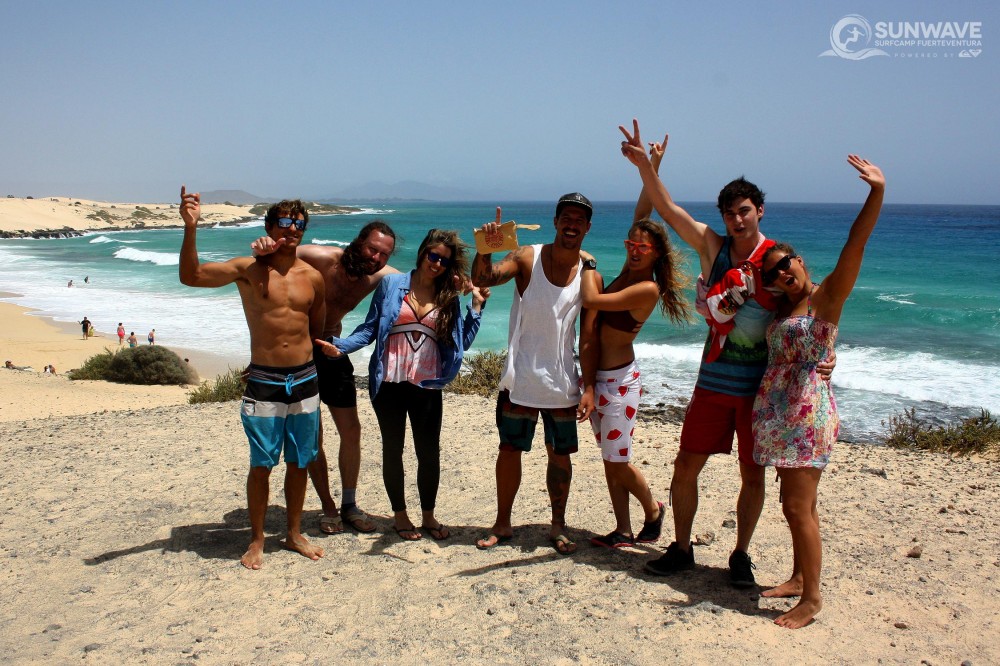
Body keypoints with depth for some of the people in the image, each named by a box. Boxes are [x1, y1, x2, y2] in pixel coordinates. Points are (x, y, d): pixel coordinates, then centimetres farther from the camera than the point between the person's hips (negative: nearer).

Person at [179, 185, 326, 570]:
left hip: (305, 380, 3)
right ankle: (257, 541, 20)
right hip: (264, 383, -3)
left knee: (299, 462, 12)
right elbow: (192, 276, -16)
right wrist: (191, 228, -27)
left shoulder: (313, 277, 6)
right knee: (261, 465, 3)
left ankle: (294, 534, 28)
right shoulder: (249, 269, -4)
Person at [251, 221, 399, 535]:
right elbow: (279, 253, -25)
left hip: (332, 349, 5)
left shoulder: (380, 277, -8)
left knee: (351, 430, 5)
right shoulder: (322, 258, -24)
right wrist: (264, 246, -50)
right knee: (312, 436, 0)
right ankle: (328, 508, 16)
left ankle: (349, 505, 21)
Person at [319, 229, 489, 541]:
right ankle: (400, 515, 27)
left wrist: (476, 306, -1)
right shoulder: (391, 284, 1)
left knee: (429, 451, 6)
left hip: (427, 386, 2)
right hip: (390, 384, -1)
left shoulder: (449, 298, 7)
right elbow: (370, 328, 0)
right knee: (393, 448, 10)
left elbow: (462, 343, 3)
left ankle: (428, 515, 25)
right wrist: (340, 345, -13)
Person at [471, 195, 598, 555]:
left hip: (562, 383, 1)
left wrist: (589, 386, -9)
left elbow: (589, 336, -4)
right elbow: (482, 279, -20)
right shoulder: (527, 257, -6)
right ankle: (502, 523, 24)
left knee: (560, 455, 10)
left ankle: (558, 526, 26)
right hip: (520, 378, -1)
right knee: (509, 450, 8)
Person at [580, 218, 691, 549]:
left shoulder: (648, 289, -18)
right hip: (598, 378, 8)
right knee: (610, 460, 12)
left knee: (618, 461, 1)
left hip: (619, 381, -8)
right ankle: (623, 531, 21)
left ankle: (653, 510, 28)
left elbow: (592, 301, -22)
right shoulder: (624, 276, 7)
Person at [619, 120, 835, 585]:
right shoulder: (713, 248, 2)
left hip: (760, 386, -2)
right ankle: (681, 548, 24)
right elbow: (667, 208, -6)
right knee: (686, 466, 6)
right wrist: (645, 166, -20)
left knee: (752, 475, 8)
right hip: (714, 380, 2)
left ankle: (741, 555, 27)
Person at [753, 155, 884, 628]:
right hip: (777, 413, 8)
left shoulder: (826, 297, -5)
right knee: (798, 504, 16)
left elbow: (855, 245, -20)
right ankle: (798, 579, 27)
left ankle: (812, 597, 3)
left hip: (807, 414, -8)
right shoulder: (782, 309, 15)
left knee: (798, 507, -7)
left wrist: (877, 191, -32)